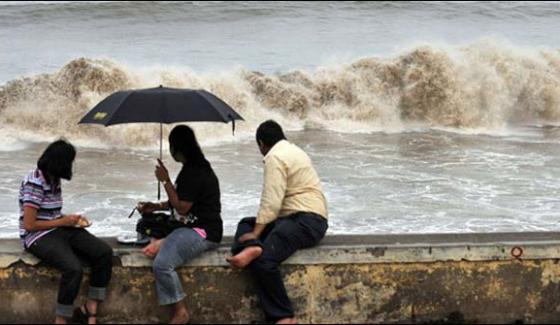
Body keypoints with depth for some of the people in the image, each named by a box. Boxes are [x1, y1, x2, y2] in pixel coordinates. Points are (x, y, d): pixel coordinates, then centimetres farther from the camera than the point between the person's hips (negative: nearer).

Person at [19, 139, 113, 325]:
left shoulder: (53, 179, 9)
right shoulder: (34, 183, -17)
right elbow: (29, 225, -19)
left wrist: (70, 219, 2)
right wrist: (64, 222, -12)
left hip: (58, 230, 9)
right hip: (38, 237, -8)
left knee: (104, 252, -12)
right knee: (74, 268, -34)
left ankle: (90, 309, -5)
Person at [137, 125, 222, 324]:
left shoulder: (194, 172, -16)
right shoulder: (194, 167, 16)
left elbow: (182, 207, -16)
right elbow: (181, 203, 23)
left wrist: (165, 181, -11)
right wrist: (155, 207, 15)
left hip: (203, 232, -10)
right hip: (191, 227, 10)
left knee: (162, 264, -27)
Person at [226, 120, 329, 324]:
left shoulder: (275, 157, -8)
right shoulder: (292, 151, 24)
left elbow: (271, 202, -17)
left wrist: (255, 234, -14)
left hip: (307, 221, -11)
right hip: (298, 217, 11)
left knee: (263, 259, -25)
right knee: (246, 223, 12)